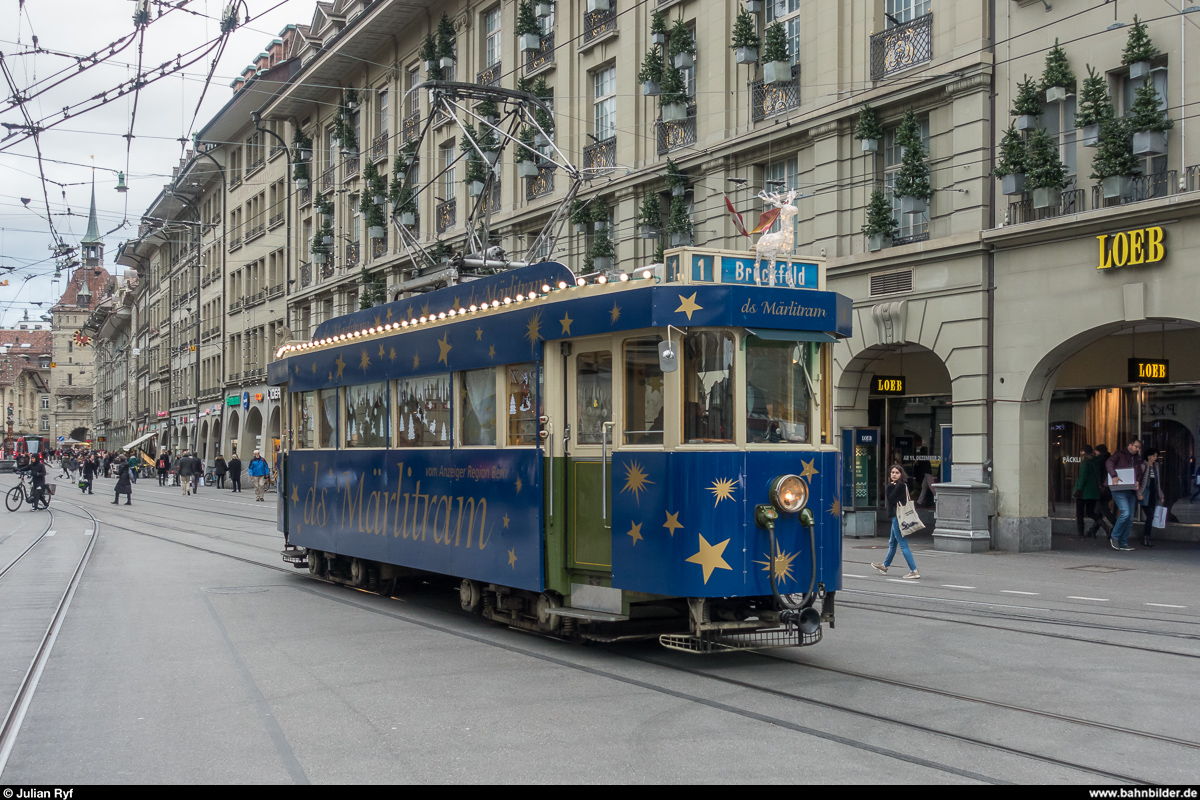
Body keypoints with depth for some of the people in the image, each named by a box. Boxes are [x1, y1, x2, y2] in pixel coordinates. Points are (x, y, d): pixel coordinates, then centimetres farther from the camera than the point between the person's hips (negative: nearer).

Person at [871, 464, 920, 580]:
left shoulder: (900, 486, -16)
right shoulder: (897, 485, 14)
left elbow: (890, 499, -15)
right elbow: (887, 498, 11)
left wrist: (890, 486, -7)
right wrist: (891, 486, 0)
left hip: (898, 517, -11)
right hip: (896, 517, 11)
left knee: (903, 545, -10)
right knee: (892, 543, 24)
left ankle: (914, 571, -13)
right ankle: (885, 566, 40)